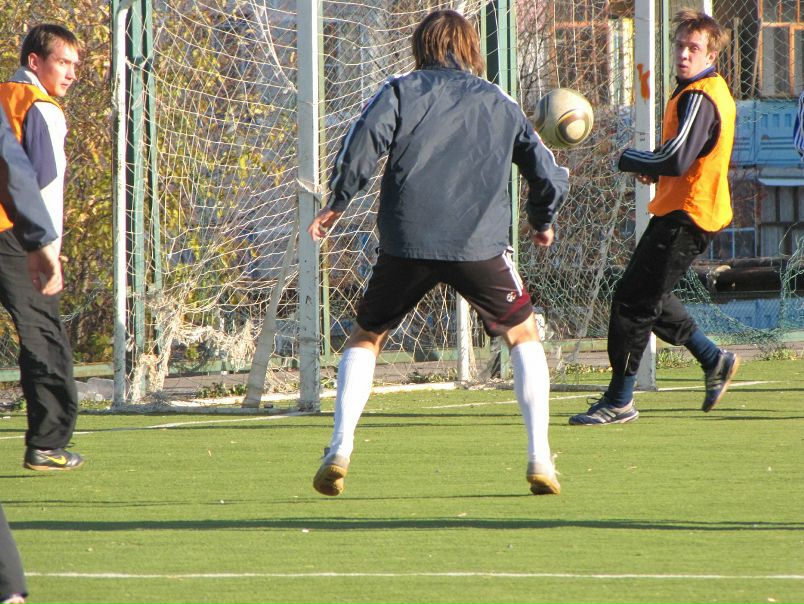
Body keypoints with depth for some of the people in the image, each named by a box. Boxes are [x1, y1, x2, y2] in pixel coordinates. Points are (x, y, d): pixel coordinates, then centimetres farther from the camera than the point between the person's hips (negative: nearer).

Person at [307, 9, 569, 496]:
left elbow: (363, 143, -7)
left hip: (407, 242, 0)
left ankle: (341, 449, 1)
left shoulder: (401, 91, 10)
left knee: (365, 338, 18)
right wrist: (542, 223, 35)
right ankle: (540, 459, 7)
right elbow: (549, 177, 16)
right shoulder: (500, 104, 16)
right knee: (523, 335, 19)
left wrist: (336, 205, 5)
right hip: (480, 245, 0)